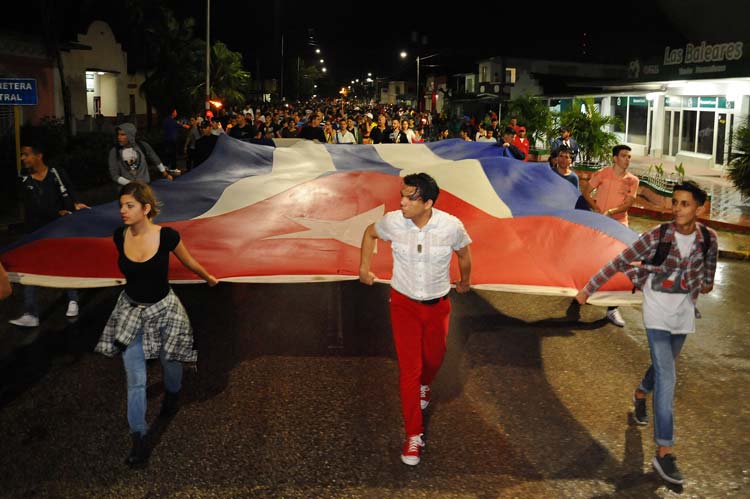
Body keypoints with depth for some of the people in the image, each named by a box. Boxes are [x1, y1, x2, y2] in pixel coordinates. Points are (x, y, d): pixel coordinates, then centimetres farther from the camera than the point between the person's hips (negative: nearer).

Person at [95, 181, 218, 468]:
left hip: (163, 309, -1)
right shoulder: (120, 237, -12)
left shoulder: (166, 236, -22)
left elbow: (188, 262, -1)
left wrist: (208, 277, 14)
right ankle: (138, 439, 11)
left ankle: (172, 394, 56)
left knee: (169, 362, 21)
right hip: (131, 309, 2)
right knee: (135, 379, -1)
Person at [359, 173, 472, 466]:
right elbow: (370, 233, 6)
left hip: (438, 305, 1)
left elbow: (463, 253, 2)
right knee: (409, 368, -4)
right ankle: (413, 436, 8)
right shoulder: (393, 221, -19)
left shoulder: (451, 226, -20)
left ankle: (424, 386, 58)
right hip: (403, 304, -1)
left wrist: (465, 281, 18)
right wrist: (364, 268, 5)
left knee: (434, 358, 20)